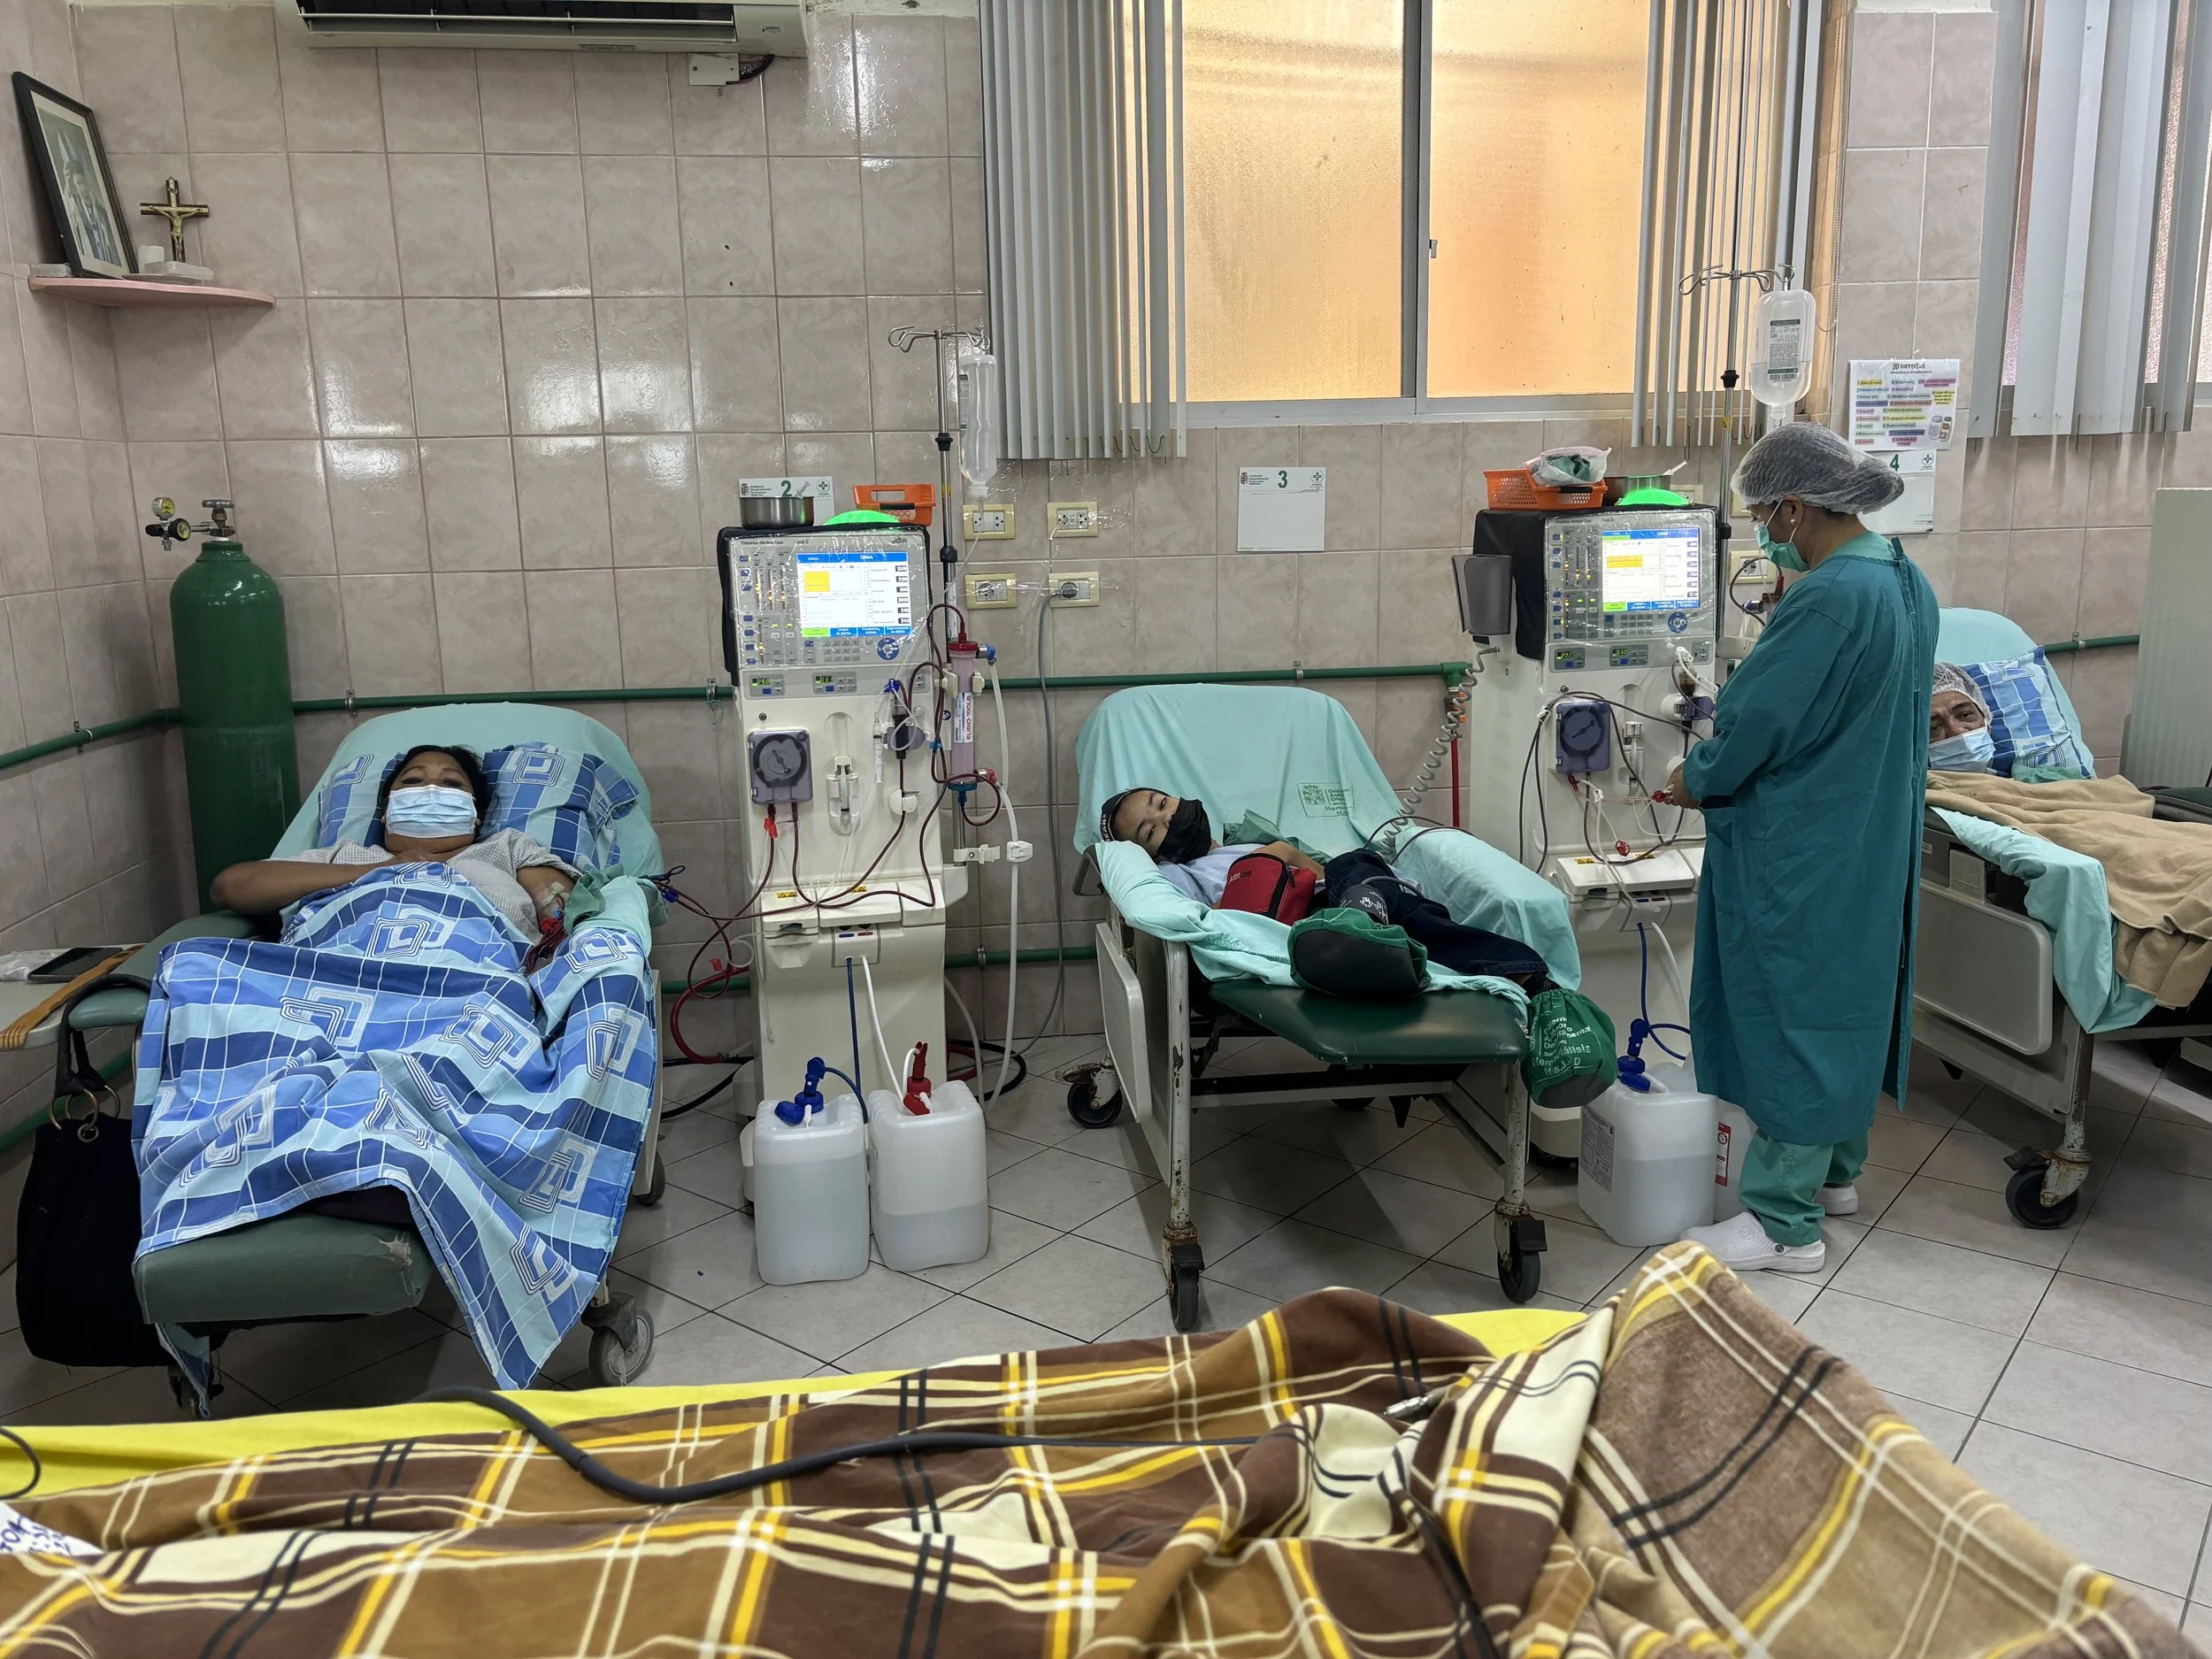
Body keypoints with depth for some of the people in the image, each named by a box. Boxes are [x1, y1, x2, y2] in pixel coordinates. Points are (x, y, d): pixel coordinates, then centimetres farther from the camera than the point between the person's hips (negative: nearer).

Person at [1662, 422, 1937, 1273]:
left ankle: (1785, 1221, 9)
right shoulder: (1907, 582, 6)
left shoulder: (1827, 598, -25)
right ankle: (1835, 1170, 36)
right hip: (1874, 842, 10)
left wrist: (1696, 777, -4)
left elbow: (1757, 721, -23)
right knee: (1852, 1001, 20)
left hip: (1804, 858, -10)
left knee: (1795, 1017, -1)